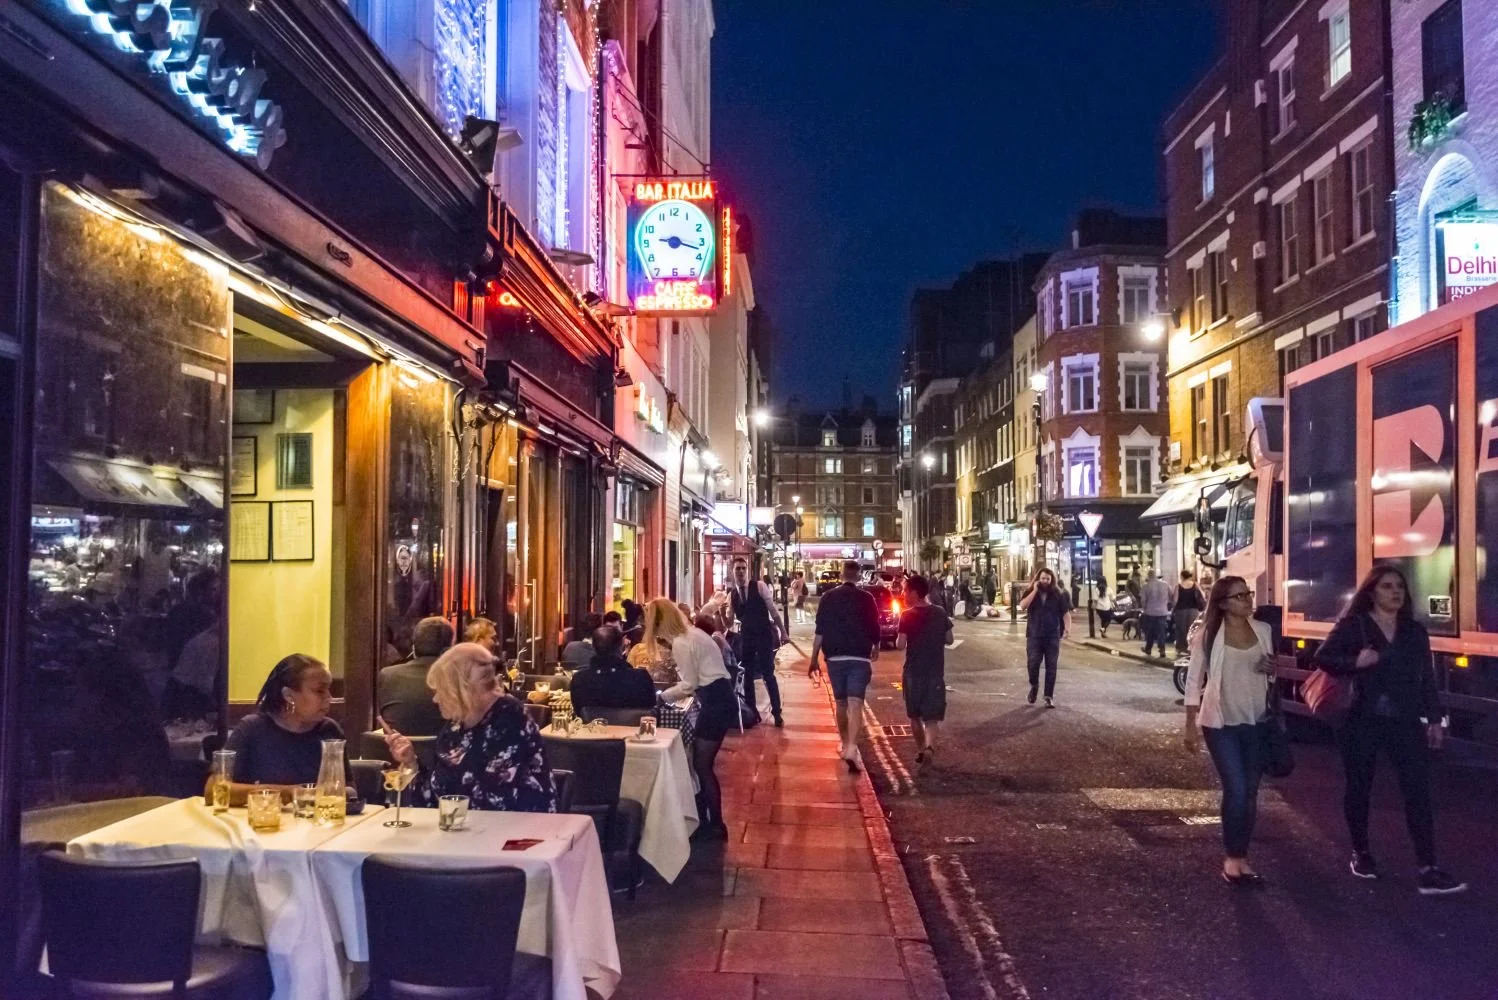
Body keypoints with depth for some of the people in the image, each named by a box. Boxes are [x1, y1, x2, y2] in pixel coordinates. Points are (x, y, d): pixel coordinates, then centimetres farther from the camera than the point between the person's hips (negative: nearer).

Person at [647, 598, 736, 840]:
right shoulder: (691, 633, 16)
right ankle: (705, 821, 20)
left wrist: (661, 696, 0)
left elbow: (688, 685, -13)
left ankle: (716, 826, 8)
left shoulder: (681, 643, -14)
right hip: (719, 699, 10)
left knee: (701, 765, 0)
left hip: (716, 703, -10)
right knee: (701, 763, 13)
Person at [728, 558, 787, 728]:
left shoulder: (759, 586, -6)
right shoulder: (731, 595, 6)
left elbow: (773, 609, -5)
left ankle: (777, 714, 6)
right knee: (747, 676, 8)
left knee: (768, 674, -4)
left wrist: (782, 631, -8)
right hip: (745, 637, 4)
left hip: (764, 635, -4)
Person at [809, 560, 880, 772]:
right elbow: (874, 628, 5)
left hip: (835, 657, 2)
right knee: (855, 704, -9)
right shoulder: (866, 598, 0)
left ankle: (846, 745, 29)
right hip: (859, 658, -2)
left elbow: (820, 631, -1)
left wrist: (814, 660, 3)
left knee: (841, 703, 17)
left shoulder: (828, 597, 2)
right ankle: (851, 749, -24)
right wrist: (876, 648, 26)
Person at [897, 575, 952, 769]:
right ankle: (930, 747, -24)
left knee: (914, 715, 17)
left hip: (913, 672, -2)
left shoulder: (907, 615, -10)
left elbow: (900, 645, -14)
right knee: (932, 716, 1)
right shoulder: (940, 613, 2)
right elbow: (949, 640, 9)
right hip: (935, 672, 2)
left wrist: (898, 638, 6)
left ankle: (921, 751, 27)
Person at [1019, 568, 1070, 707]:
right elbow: (1022, 606, -14)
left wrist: (1068, 627, -16)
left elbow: (1066, 613, 1)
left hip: (1053, 636, 0)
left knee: (1051, 666, 0)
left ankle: (1049, 696, 6)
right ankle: (1034, 687, 20)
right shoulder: (1030, 592, 4)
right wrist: (1034, 591, -16)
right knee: (1032, 664, -7)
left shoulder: (1058, 594, 3)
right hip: (1034, 635, 0)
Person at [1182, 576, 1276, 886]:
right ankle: (1231, 858, 8)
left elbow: (1273, 669, 16)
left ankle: (1241, 857, 22)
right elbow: (1194, 680, -5)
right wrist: (1191, 725, -8)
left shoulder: (1264, 630, 2)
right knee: (1236, 790, -8)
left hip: (1257, 721, 4)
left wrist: (1274, 668, -8)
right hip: (1221, 722, -4)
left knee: (1250, 793, 9)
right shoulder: (1209, 635, -9)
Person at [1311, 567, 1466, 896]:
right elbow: (1323, 658, -9)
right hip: (1362, 721, -3)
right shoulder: (1353, 625, -3)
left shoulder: (1415, 631, 10)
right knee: (1359, 788, 8)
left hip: (1405, 722, 3)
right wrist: (1355, 662, -25)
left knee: (1418, 792, -6)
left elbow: (1427, 678, 12)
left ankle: (1428, 871, -7)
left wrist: (1434, 719, 8)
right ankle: (1361, 854, 26)